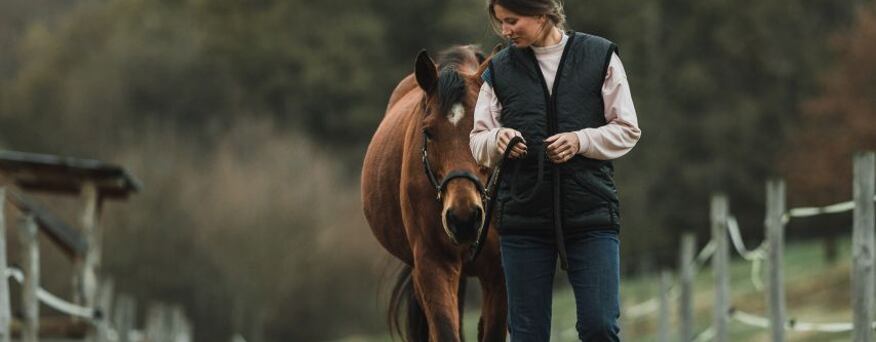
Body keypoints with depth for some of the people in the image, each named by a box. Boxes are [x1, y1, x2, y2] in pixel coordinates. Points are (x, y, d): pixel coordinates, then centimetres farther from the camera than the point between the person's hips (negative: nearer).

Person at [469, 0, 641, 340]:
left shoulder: (600, 57, 3)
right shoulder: (499, 69, 8)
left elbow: (627, 130, 4)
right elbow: (478, 142, 10)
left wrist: (581, 141, -13)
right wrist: (497, 140, -13)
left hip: (591, 212, -2)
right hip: (522, 217, 2)